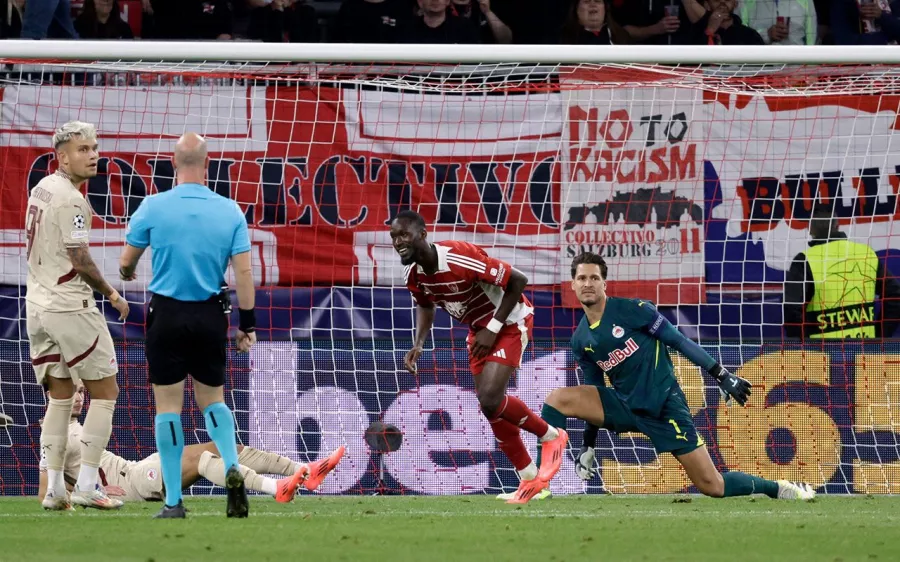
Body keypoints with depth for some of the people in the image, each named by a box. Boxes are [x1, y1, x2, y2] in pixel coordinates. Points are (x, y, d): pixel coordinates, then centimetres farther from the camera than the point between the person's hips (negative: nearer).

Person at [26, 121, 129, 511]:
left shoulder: (41, 189, 11)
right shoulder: (69, 199, -17)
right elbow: (79, 261, -17)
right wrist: (112, 295, -4)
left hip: (37, 304, 9)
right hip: (69, 308, -9)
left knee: (60, 396, 13)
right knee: (105, 391, 1)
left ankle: (54, 489, 9)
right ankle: (87, 486, -2)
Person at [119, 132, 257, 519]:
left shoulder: (154, 207, -7)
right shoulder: (230, 211, -3)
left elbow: (126, 263, 3)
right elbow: (243, 270, -4)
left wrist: (127, 272, 27)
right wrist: (247, 322, 3)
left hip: (166, 314, -2)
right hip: (211, 316, 2)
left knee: (168, 405, 4)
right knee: (212, 399, 17)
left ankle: (174, 501, 2)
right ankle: (232, 468, -9)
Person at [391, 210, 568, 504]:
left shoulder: (459, 258, -33)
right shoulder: (414, 276, -9)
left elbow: (517, 281, -26)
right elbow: (425, 305, 15)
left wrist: (492, 329, -23)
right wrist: (418, 344, -3)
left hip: (510, 322, -8)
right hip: (480, 328, 8)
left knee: (490, 398, -21)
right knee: (491, 409, 6)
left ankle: (552, 437, 3)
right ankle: (529, 477, 21)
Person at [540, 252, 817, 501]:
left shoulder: (630, 310, -11)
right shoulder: (580, 341, 6)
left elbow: (678, 341, -9)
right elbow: (596, 395, 15)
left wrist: (721, 375, -13)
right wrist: (587, 445, 13)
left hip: (664, 406, -5)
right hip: (624, 405, 5)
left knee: (712, 486, -9)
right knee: (557, 399, -14)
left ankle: (778, 489, 15)